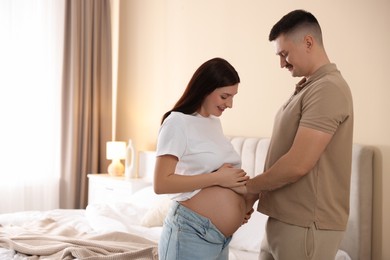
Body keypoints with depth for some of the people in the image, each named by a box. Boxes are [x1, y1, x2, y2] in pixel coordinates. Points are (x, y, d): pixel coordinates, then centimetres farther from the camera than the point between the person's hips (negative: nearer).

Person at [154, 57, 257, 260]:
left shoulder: (214, 122, 12)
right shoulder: (178, 122, -12)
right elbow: (161, 184, -18)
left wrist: (242, 203, 4)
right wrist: (217, 178, -19)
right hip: (190, 234, -8)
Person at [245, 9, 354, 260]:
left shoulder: (327, 89, -17)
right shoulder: (308, 88, 15)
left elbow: (298, 164, -23)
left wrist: (250, 186, -8)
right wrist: (253, 195, 8)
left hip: (306, 227, -9)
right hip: (284, 220, 9)